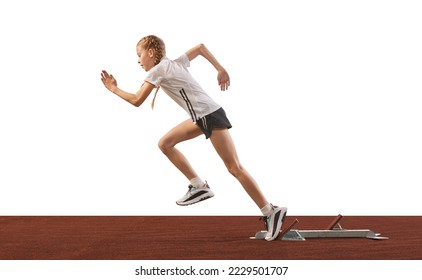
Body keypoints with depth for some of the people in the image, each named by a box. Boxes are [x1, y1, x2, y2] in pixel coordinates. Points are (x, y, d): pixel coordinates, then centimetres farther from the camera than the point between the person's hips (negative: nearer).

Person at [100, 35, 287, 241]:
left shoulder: (157, 71, -7)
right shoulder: (176, 63, 16)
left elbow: (137, 101, -8)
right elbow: (200, 47, 23)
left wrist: (114, 89, 6)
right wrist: (221, 70, 22)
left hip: (210, 116, -9)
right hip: (201, 117, 9)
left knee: (234, 168, -9)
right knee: (165, 143, 12)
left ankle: (271, 213, -7)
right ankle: (199, 187, 12)